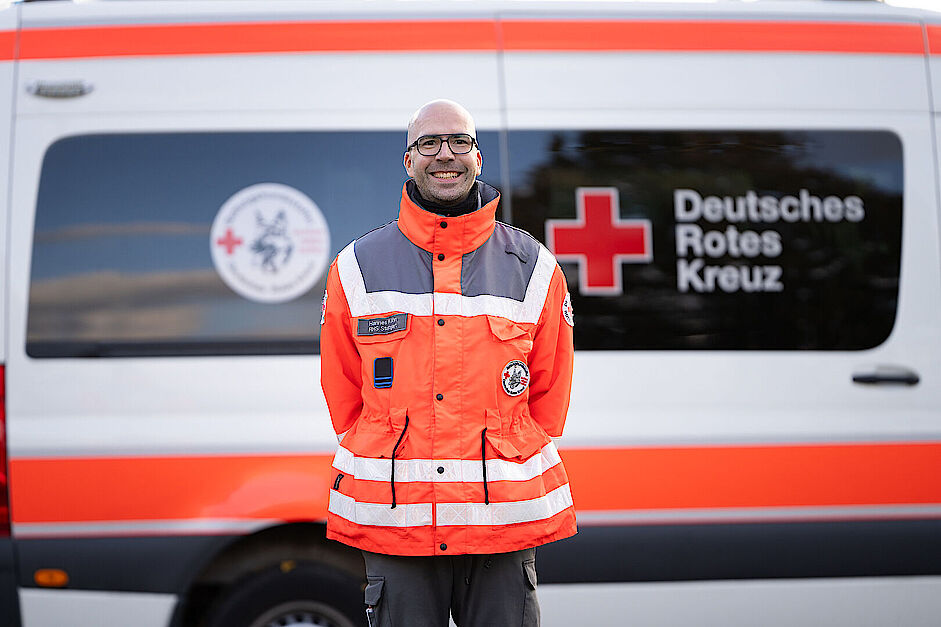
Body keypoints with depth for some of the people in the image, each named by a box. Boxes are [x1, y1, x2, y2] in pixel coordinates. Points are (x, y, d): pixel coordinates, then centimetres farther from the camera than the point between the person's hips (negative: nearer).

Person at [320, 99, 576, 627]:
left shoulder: (534, 268, 6)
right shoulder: (357, 268, 5)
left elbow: (550, 392, 11)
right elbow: (342, 391, 10)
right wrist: (399, 471, 8)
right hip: (392, 523, 0)